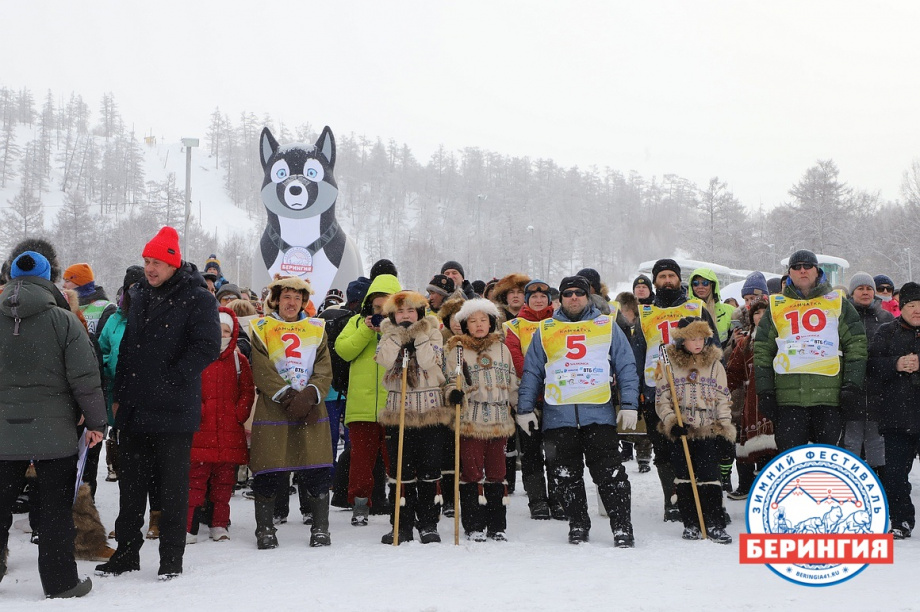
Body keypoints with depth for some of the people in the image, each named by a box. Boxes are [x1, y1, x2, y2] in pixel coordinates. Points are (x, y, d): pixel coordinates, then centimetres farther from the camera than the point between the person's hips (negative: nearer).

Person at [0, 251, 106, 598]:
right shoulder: (64, 322, -9)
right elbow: (85, 377, -10)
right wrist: (96, 420, 0)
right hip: (54, 432, -3)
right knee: (56, 507, 5)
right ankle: (60, 582, 9)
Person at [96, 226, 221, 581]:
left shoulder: (197, 298, -7)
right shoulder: (139, 296, 13)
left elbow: (208, 347, -15)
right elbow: (127, 347, 19)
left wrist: (170, 379, -18)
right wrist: (119, 395, 14)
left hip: (174, 410, -6)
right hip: (134, 410, 6)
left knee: (173, 485, 3)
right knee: (131, 483, 12)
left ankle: (172, 558, 13)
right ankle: (126, 554, 23)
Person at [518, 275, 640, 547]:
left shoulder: (608, 326, 9)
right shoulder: (545, 330, 13)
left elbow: (626, 367, 7)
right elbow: (531, 372, 13)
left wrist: (629, 405, -2)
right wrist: (525, 409, 6)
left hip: (599, 413, -2)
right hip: (558, 416, 2)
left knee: (610, 475, -6)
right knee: (567, 478, 8)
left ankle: (623, 529, -1)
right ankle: (577, 527, 20)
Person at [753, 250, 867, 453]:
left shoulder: (837, 303, 13)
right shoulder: (776, 306, 15)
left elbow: (856, 345, 9)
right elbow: (763, 350, 12)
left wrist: (853, 384, -3)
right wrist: (765, 391, 3)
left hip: (830, 395, 0)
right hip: (788, 396, 1)